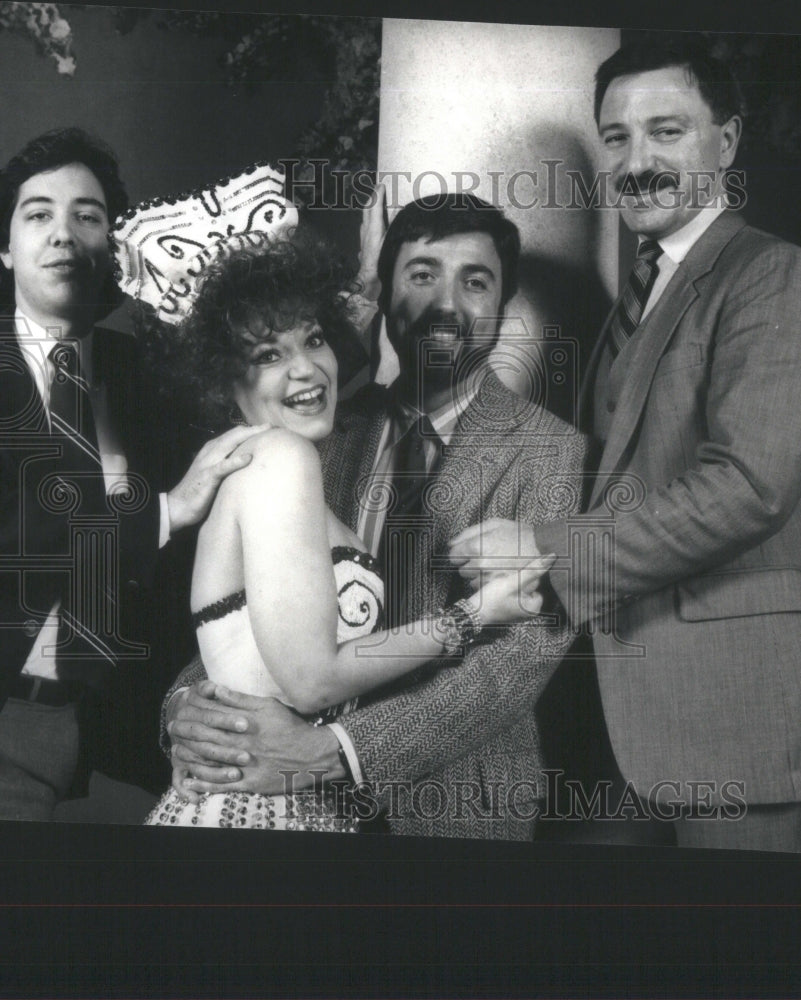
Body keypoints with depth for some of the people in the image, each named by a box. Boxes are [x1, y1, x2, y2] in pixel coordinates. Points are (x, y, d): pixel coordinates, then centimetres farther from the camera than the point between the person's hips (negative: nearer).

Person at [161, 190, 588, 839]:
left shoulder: (548, 452, -12)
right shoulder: (334, 427, 1)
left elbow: (526, 651, -20)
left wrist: (334, 750, -29)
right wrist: (187, 703, -19)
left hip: (457, 804, -3)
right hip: (319, 803, 3)